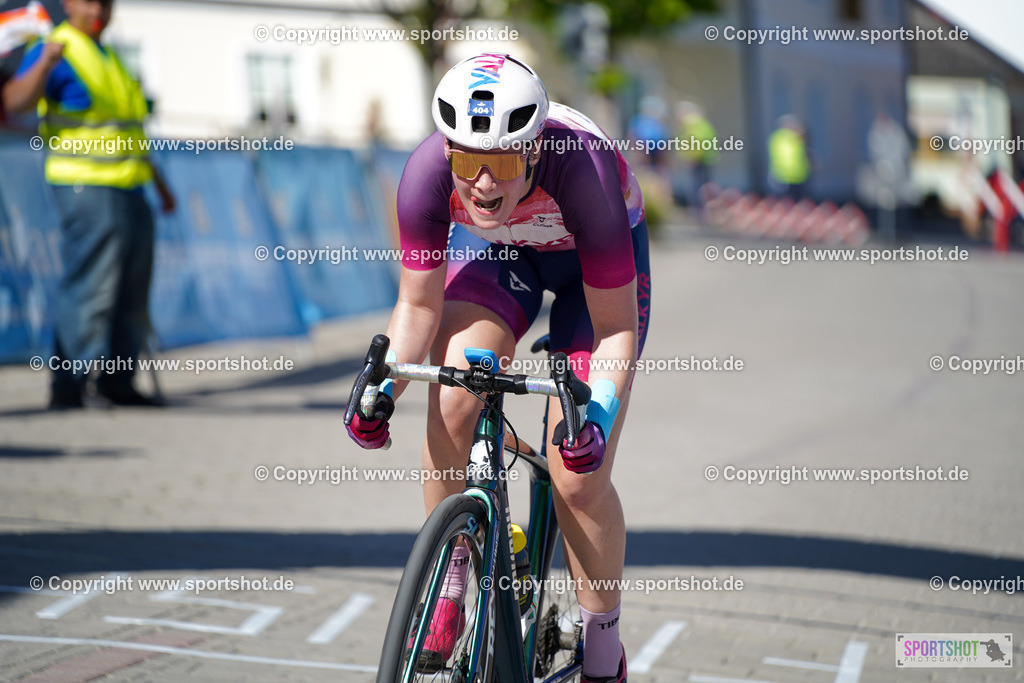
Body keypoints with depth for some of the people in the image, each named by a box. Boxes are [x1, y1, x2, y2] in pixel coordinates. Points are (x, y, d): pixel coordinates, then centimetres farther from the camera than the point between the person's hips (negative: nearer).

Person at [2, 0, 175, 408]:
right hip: (87, 189, -9)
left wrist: (160, 183, 27)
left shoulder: (106, 55, 19)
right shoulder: (55, 52, -8)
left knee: (133, 296, 11)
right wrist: (45, 62, -44)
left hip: (129, 191, 9)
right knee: (89, 292, -13)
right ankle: (67, 390, -10)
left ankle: (117, 382, 21)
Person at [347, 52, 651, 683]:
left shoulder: (582, 169, -40)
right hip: (496, 250, 2)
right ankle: (445, 586, -5)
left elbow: (616, 330, -29)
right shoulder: (428, 171, -32)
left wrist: (598, 413, -45)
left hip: (597, 258, -2)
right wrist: (383, 386, -34)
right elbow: (420, 305, -18)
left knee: (579, 480, -10)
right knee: (454, 399, -26)